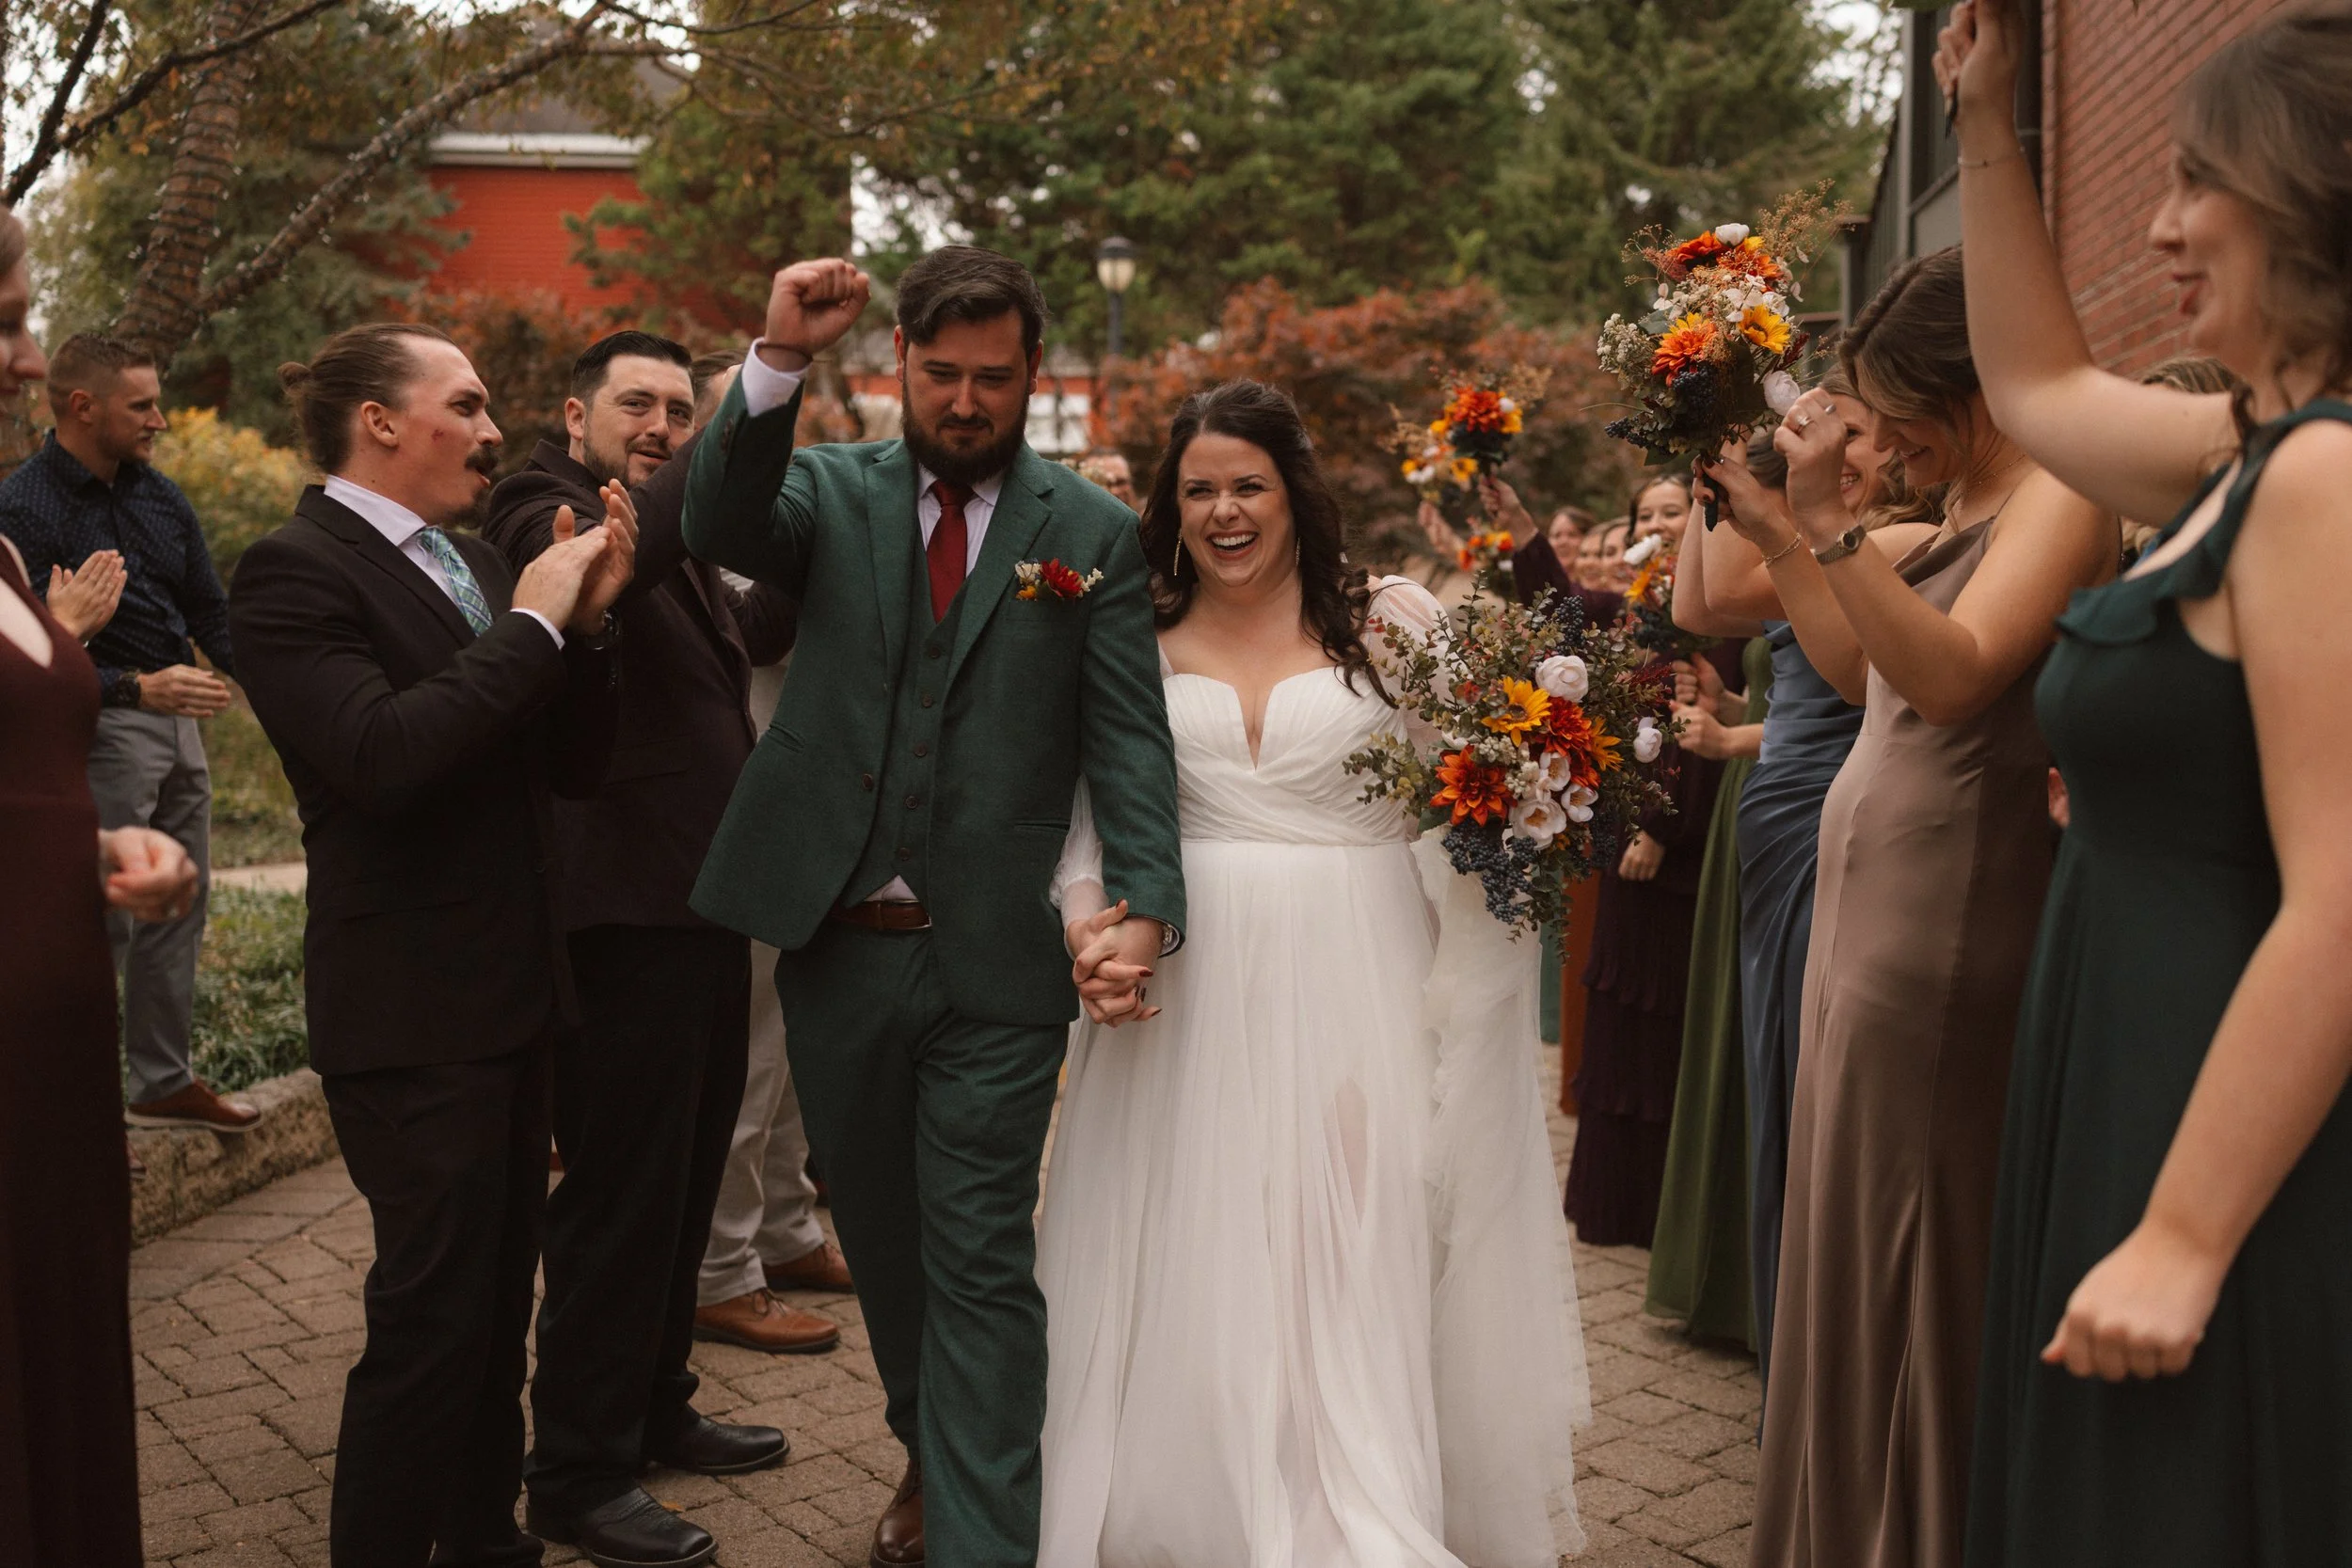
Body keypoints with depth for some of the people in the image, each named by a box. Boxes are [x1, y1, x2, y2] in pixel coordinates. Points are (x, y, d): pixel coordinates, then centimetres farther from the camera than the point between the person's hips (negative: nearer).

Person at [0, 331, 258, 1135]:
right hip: (101, 727, -7)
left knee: (179, 906, 13)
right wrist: (140, 688, -27)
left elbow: (209, 612, 14)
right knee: (102, 920, -4)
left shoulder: (157, 495, 11)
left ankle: (162, 1082, 24)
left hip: (177, 719, 8)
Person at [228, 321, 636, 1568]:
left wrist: (587, 618, -5)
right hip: (413, 1014, -8)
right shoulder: (295, 570, -12)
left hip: (510, 996, 8)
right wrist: (532, 624, -20)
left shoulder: (477, 564, 11)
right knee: (432, 1314, -2)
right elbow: (383, 755, -27)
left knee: (496, 1303, 19)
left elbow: (573, 765, 10)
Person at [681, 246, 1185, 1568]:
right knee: (883, 1240, 20)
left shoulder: (1092, 534, 0)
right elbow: (719, 527, -16)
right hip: (836, 950, 3)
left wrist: (1147, 904, -20)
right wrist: (779, 361, -29)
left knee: (981, 1265, -1)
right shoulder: (832, 490, 5)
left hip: (995, 965, -3)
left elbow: (1130, 741, -6)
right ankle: (931, 1455, 42)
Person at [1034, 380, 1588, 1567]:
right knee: (1192, 1272, 8)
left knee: (1350, 1264, 3)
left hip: (1353, 987, -1)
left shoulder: (1392, 617, 1)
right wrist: (1086, 919, -7)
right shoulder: (1137, 636, 7)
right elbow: (1089, 805, 8)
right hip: (1192, 990, 2)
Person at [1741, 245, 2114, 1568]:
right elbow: (1854, 658, 18)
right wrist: (1776, 519, 13)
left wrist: (1829, 518, -27)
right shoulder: (1960, 512, 15)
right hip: (1873, 897, 9)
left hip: (1948, 913, -9)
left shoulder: (2057, 500, -12)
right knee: (1854, 1236, 17)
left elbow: (1957, 672, -26)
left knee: (1914, 1246, 0)